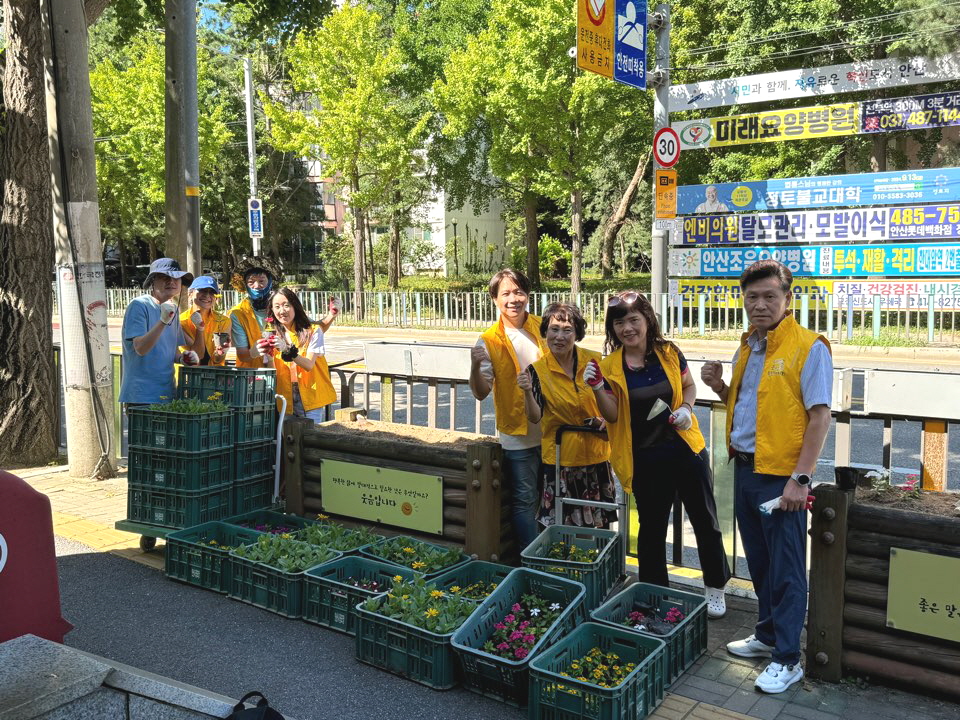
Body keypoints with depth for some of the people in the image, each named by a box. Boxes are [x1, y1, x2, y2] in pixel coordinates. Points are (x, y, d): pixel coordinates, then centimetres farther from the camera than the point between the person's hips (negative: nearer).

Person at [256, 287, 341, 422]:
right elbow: (273, 373, -2)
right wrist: (267, 357, -22)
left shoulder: (312, 331, -5)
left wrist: (288, 350, -29)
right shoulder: (271, 334, 3)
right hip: (286, 397, 2)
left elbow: (309, 365, -15)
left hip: (310, 396, -2)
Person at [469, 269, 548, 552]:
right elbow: (480, 392, -12)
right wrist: (475, 366, -32)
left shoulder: (543, 328, 2)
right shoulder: (489, 341, -7)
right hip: (517, 434, -3)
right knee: (525, 500, 3)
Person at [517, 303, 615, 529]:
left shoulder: (594, 360, -2)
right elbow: (535, 417, -12)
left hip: (595, 454, 2)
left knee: (600, 527, 11)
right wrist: (527, 392, -29)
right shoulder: (538, 370, -6)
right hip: (559, 458, -2)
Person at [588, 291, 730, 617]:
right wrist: (598, 389, -23)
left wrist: (686, 408, -7)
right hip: (645, 459, 0)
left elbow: (689, 385, 12)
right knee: (651, 527, 12)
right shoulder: (610, 367, -5)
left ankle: (715, 589, 28)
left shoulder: (669, 354, -4)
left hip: (685, 449, 1)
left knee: (705, 519, 9)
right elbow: (612, 415, -6)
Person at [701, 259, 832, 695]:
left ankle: (787, 659, 12)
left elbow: (820, 416, -16)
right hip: (745, 468, 8)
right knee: (759, 561, 18)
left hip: (781, 476, -7)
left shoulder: (808, 347, -12)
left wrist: (800, 479, -21)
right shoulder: (747, 347, 12)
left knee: (786, 569, 1)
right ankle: (768, 635, 33)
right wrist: (718, 386, 2)